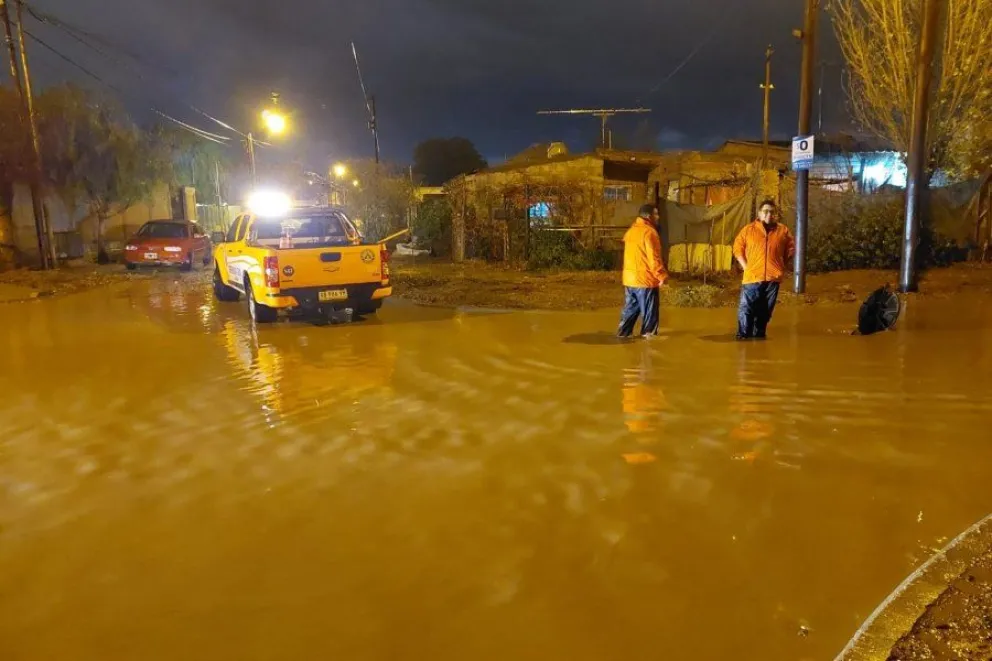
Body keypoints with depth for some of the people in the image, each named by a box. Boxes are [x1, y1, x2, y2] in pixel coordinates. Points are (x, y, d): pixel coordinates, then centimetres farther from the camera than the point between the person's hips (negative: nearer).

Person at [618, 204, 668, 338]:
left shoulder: (631, 231, 12)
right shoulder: (649, 232, -15)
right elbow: (654, 258, -19)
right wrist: (662, 276, -13)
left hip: (629, 278, 8)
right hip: (645, 279, -8)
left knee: (630, 308, 15)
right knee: (649, 310, 3)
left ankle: (623, 332, 17)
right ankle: (649, 334, 9)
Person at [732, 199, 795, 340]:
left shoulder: (783, 231, 7)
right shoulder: (748, 230, 3)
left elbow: (791, 249, 16)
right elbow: (737, 248, 8)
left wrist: (781, 264, 5)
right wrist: (745, 266, -2)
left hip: (773, 278, 2)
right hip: (752, 277, -2)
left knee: (765, 312, 10)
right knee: (746, 310, -6)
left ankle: (759, 336, 21)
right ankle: (743, 338, -2)